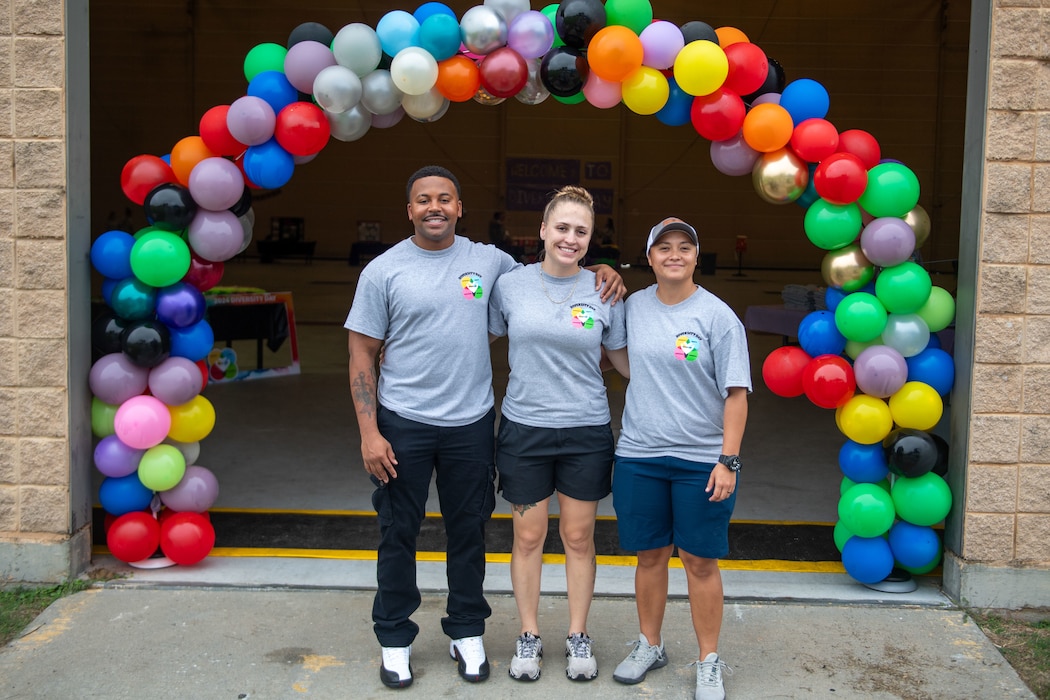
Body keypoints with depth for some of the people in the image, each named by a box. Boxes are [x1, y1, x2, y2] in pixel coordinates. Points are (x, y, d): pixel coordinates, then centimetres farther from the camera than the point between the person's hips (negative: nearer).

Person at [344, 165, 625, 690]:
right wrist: (369, 432, -11)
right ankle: (394, 637, 26)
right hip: (403, 424, -2)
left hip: (471, 423, 2)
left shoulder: (489, 261, 3)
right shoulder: (383, 271, -4)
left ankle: (467, 632, 31)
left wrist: (599, 271, 0)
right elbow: (362, 356, -4)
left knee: (468, 531, 13)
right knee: (398, 533, 8)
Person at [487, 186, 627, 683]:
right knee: (528, 536, 9)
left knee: (578, 537, 10)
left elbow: (622, 358, 7)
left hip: (586, 430, 0)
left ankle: (578, 637, 26)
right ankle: (529, 636, 26)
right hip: (524, 427, 0)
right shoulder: (510, 285, -3)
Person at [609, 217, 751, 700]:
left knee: (700, 561, 3)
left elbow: (736, 393, -8)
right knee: (650, 555, 12)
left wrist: (728, 460, -13)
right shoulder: (633, 307, 5)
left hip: (701, 459, -3)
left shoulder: (718, 316, -7)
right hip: (638, 456, 3)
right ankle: (649, 646, 31)